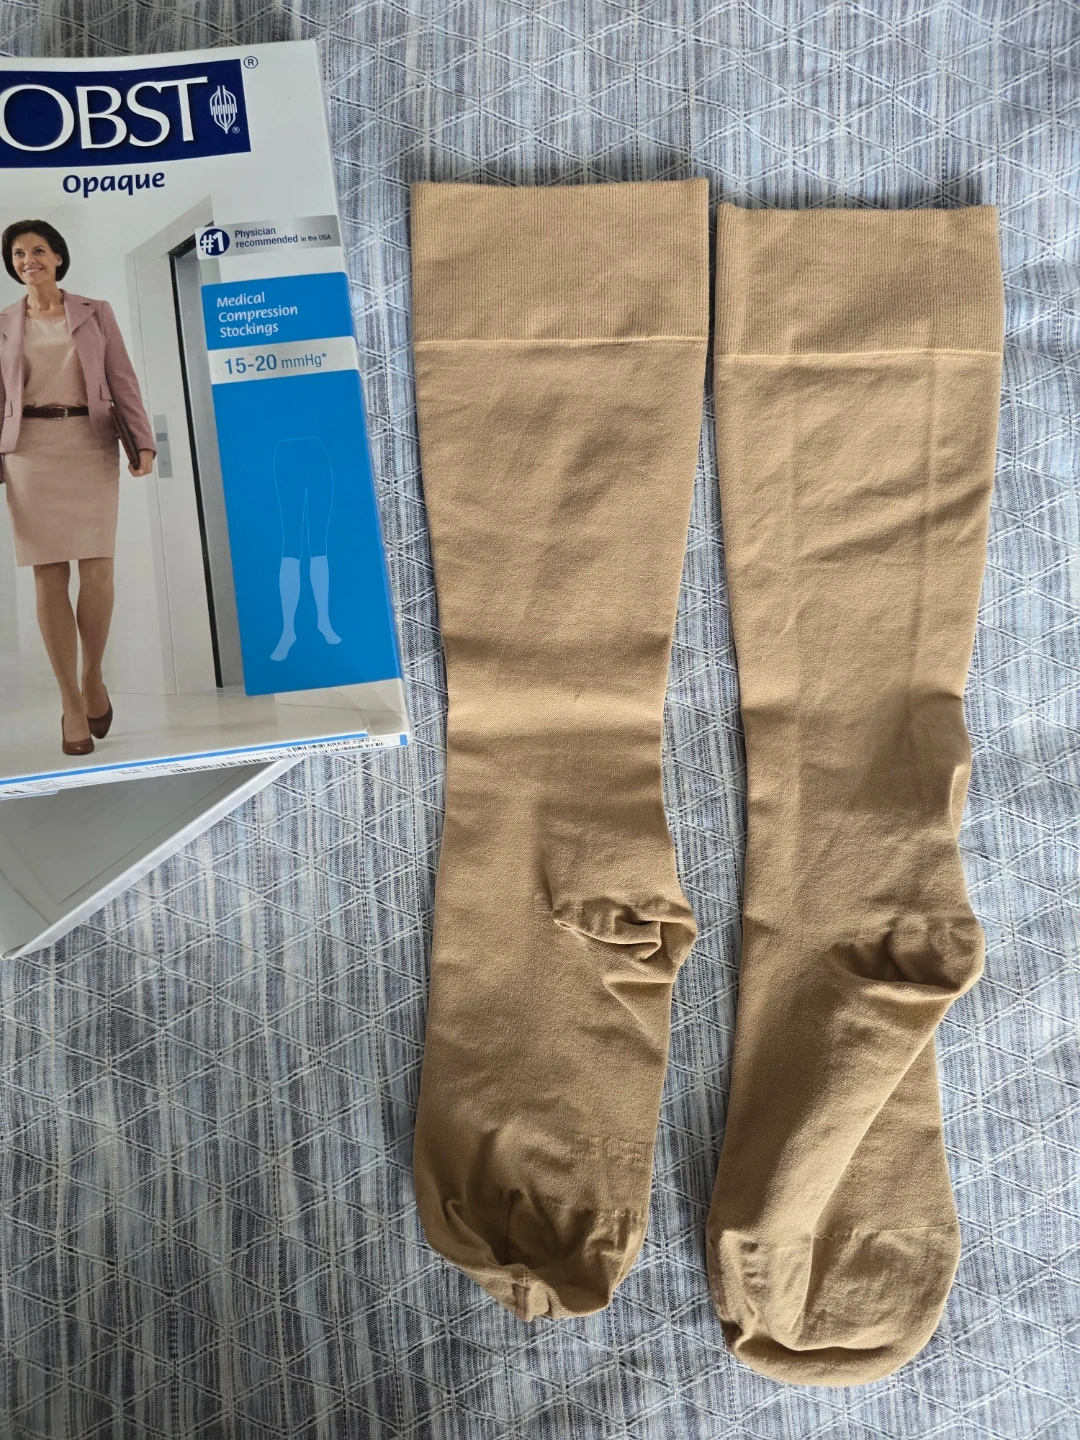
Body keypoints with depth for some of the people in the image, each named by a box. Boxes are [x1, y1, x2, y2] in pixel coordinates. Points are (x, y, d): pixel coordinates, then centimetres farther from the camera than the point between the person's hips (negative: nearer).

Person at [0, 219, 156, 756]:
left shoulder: (95, 312, 9)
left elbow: (123, 381, 5)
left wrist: (142, 441, -7)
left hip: (91, 446, -1)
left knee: (97, 567, -9)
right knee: (49, 575, -4)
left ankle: (93, 678, 14)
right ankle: (71, 703, 2)